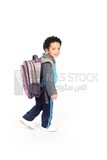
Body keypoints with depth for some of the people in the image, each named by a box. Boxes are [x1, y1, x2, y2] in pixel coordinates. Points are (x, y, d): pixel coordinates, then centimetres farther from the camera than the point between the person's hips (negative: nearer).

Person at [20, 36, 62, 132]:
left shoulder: (43, 58, 7)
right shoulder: (48, 62, -25)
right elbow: (48, 78, -31)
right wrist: (53, 92, -32)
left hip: (39, 89, 9)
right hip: (45, 90, -9)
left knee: (39, 106, 24)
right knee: (48, 108, 11)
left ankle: (26, 118, 30)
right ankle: (46, 125, 29)